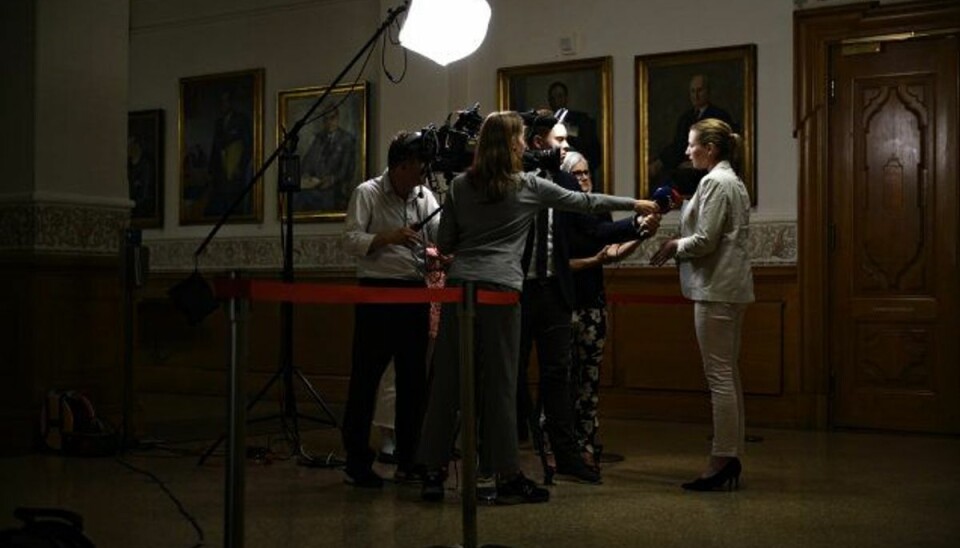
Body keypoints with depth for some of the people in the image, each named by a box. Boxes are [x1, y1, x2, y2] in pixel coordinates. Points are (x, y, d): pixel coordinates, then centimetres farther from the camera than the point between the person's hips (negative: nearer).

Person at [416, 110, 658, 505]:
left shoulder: (460, 186, 11)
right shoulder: (528, 187, 5)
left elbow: (444, 245, 11)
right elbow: (584, 202, 14)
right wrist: (635, 204, 25)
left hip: (459, 284, 3)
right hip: (500, 286, -3)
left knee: (447, 379, 5)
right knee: (500, 382, 0)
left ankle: (433, 471, 9)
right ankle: (506, 475, 5)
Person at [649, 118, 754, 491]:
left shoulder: (715, 182, -13)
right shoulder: (731, 180, 18)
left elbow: (705, 240, -18)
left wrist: (674, 246, -2)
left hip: (717, 288, -10)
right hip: (731, 287, 10)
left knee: (719, 375, -8)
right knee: (729, 374, 11)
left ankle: (722, 461, -5)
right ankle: (732, 459, 16)